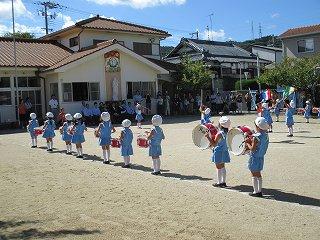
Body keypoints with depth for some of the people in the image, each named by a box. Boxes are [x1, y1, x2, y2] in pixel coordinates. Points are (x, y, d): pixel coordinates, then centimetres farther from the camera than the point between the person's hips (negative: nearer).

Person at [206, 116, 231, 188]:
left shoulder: (219, 134, -23)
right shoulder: (227, 133, 2)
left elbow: (214, 144, -22)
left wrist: (208, 137, -21)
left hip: (218, 152, -8)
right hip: (224, 151, 8)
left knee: (218, 167, 2)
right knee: (222, 167, 17)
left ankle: (219, 183, 10)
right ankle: (223, 182, 23)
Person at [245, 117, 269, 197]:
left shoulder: (256, 137, -24)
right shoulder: (266, 135, 1)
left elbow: (252, 149, -21)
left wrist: (247, 143, -6)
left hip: (254, 158, -8)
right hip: (261, 157, 8)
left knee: (254, 175, 4)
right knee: (258, 174, 18)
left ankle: (256, 192, 9)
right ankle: (259, 191, 24)